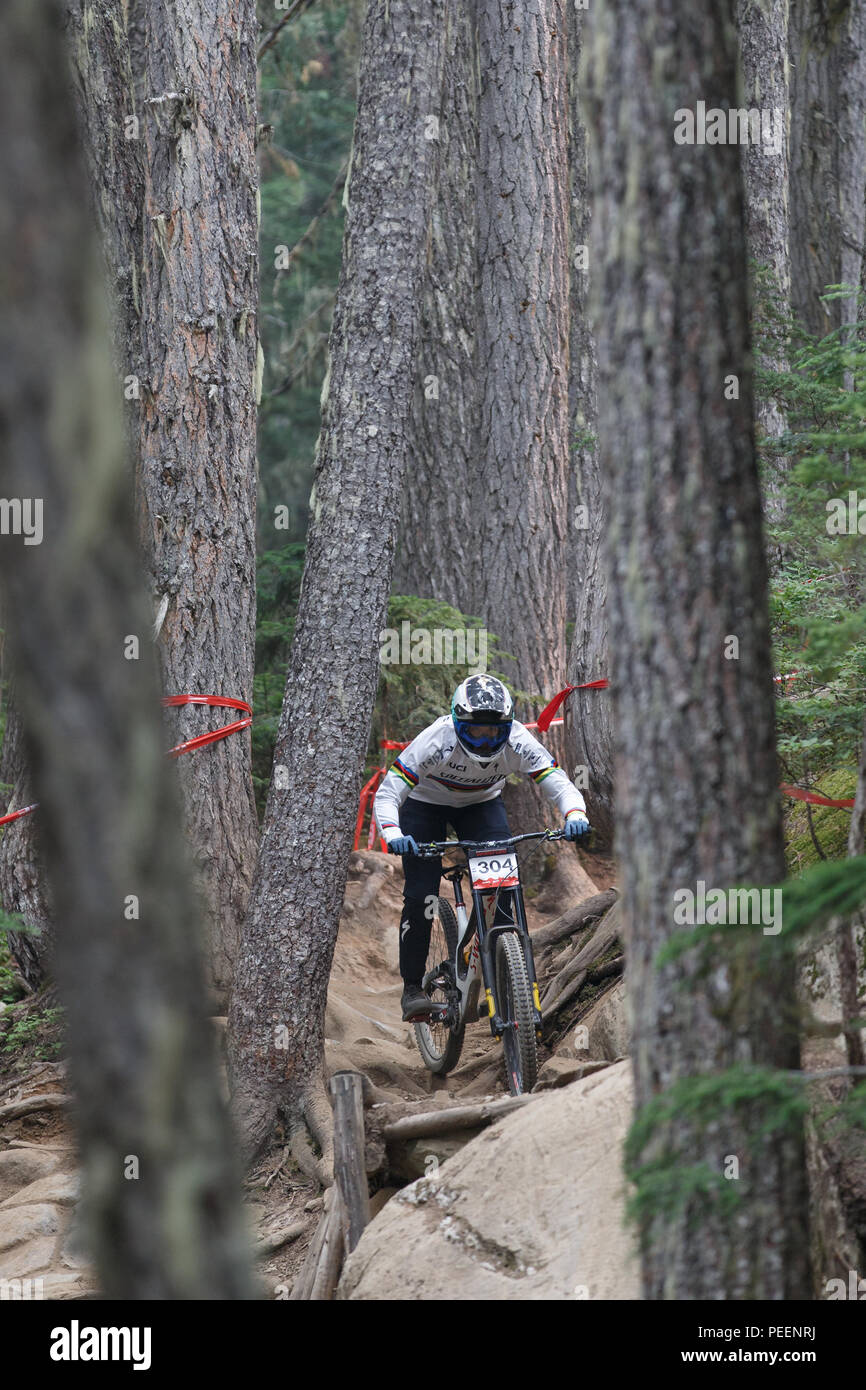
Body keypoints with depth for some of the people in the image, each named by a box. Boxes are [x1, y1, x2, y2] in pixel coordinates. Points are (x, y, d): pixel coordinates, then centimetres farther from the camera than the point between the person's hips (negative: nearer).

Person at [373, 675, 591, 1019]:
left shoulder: (517, 742, -30)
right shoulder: (437, 741, -37)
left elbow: (559, 783, -29)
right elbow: (387, 794, -37)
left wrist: (575, 814, -51)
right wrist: (393, 834, -55)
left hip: (481, 803, 2)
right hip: (426, 804, -2)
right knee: (421, 895, -14)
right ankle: (412, 987, -1)